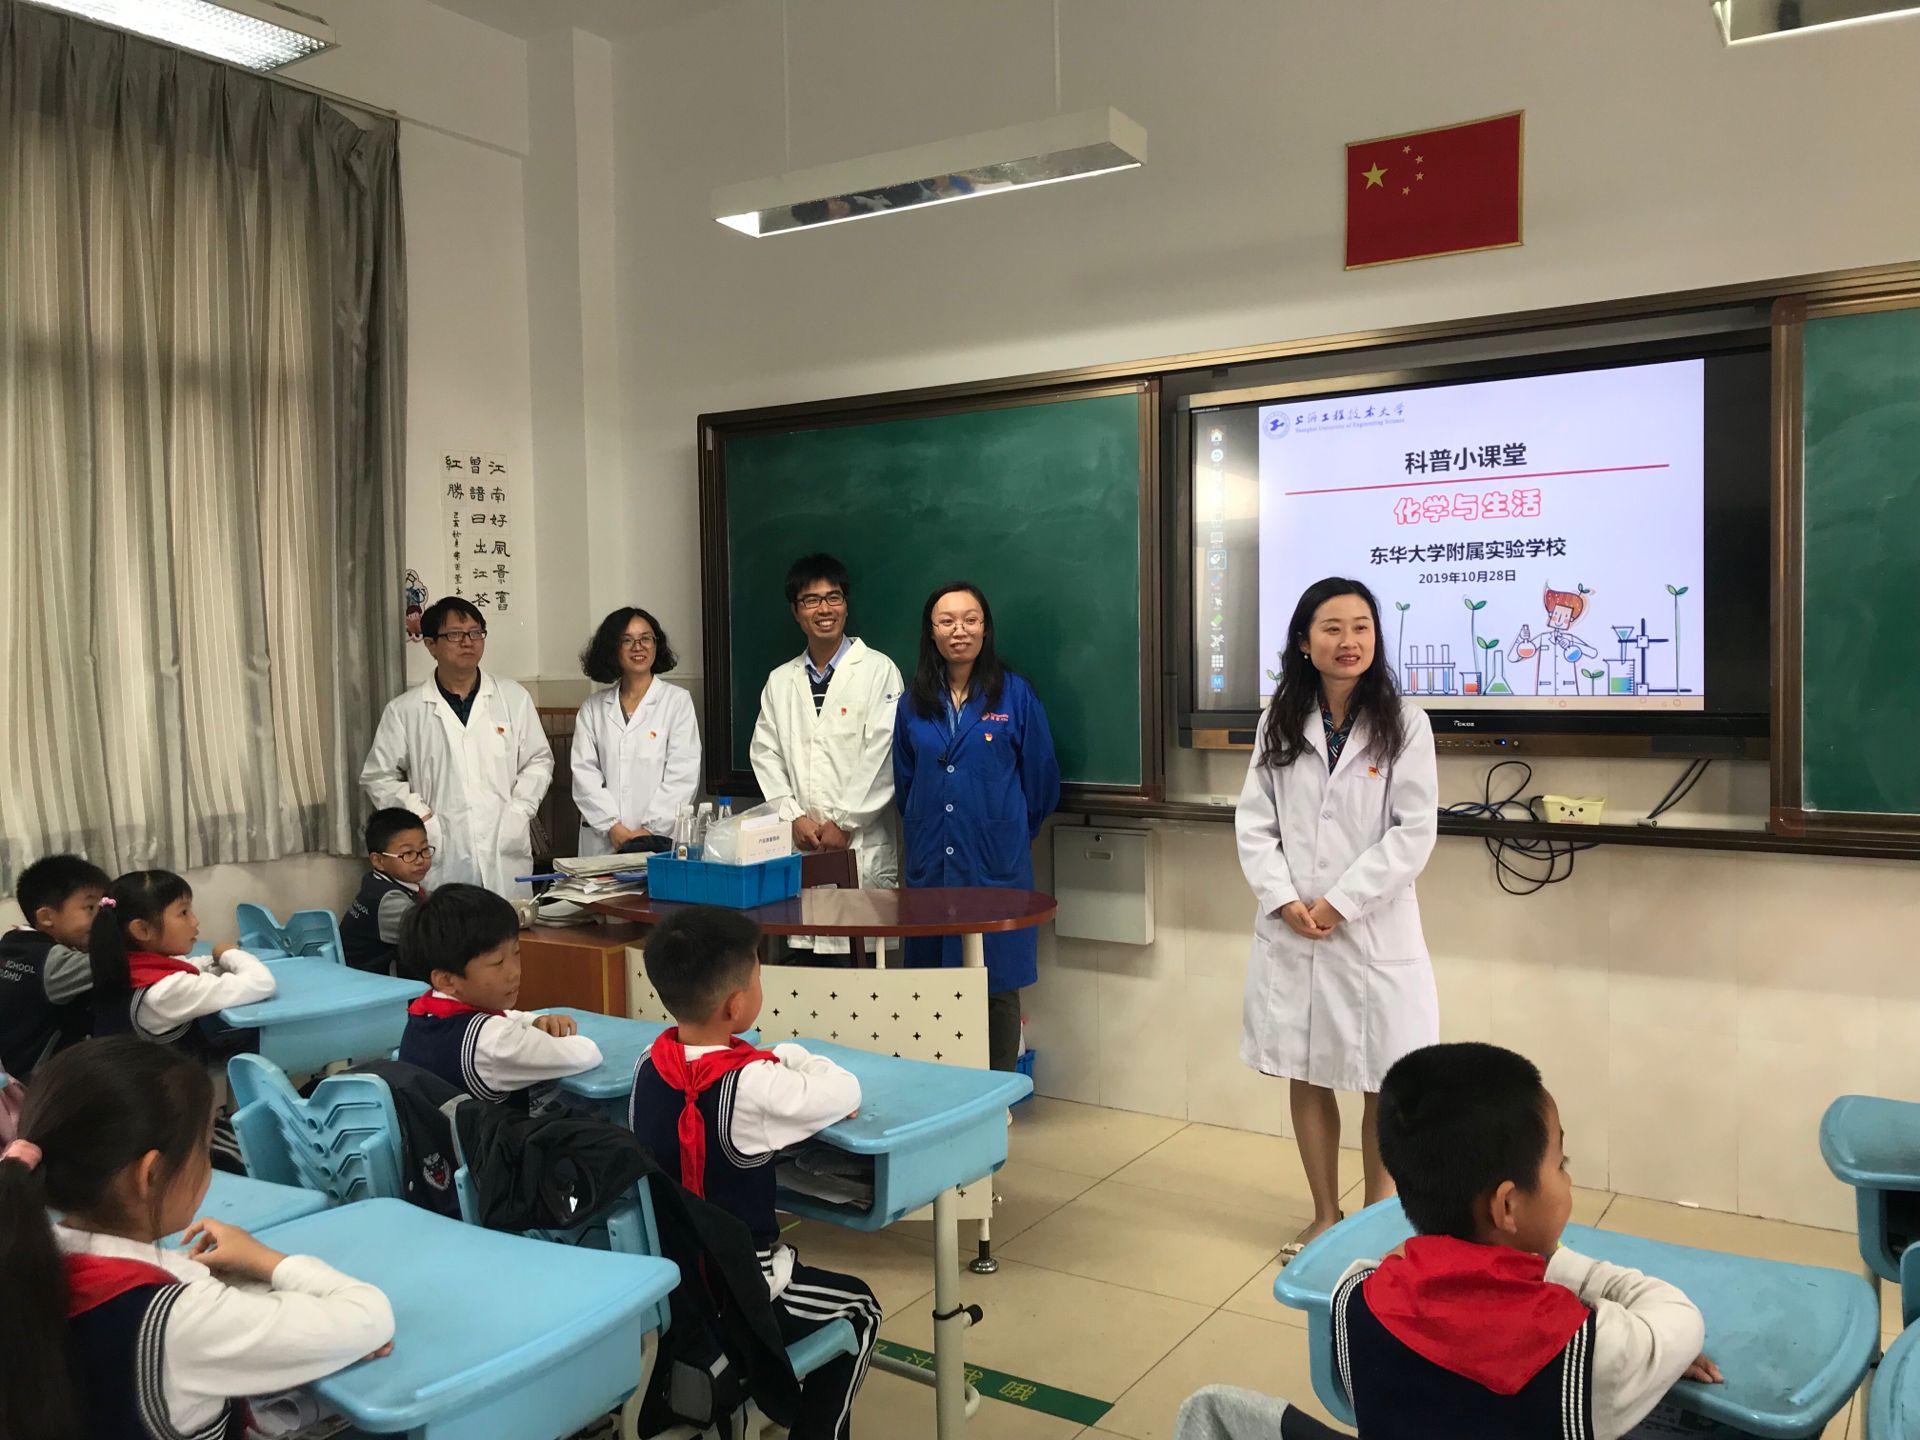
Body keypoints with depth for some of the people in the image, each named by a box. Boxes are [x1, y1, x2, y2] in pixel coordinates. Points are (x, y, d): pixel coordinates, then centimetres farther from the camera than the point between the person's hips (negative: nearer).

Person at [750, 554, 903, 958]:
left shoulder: (879, 671, 1)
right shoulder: (780, 681, 15)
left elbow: (881, 754, -6)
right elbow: (765, 755, 10)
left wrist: (843, 823, -9)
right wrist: (794, 817, -3)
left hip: (862, 846, -4)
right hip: (797, 846, 4)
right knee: (801, 951, 2)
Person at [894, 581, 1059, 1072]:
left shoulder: (1014, 695, -1)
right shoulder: (913, 702, 8)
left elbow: (1041, 779, 5)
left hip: (996, 861, -3)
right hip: (931, 861, 3)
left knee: (997, 985, 1)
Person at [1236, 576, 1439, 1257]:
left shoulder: (1404, 723, -5)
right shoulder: (1279, 721, 5)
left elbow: (1416, 831, -9)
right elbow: (1254, 821, 4)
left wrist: (1341, 901, -13)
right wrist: (1283, 899, -10)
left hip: (1374, 930, -3)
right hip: (1290, 930, 3)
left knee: (1385, 1085, 7)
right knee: (1306, 1079, 13)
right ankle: (1325, 1216, 29)